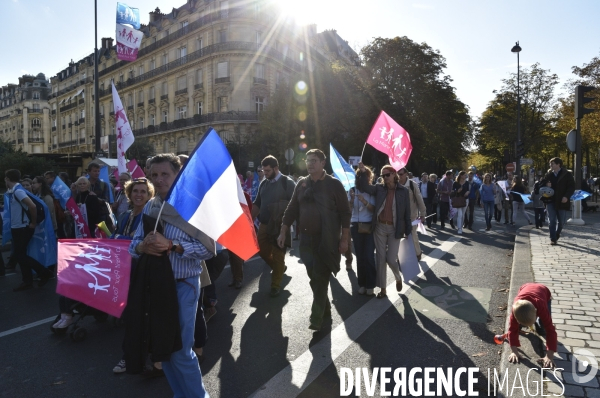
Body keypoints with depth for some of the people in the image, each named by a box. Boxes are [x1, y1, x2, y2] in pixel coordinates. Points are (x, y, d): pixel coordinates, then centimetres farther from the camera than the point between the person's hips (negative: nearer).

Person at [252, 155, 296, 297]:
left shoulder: (287, 183, -8)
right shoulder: (263, 183, 9)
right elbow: (257, 204, 15)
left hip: (280, 226, -6)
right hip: (264, 225, 6)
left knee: (278, 255, 2)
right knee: (262, 251, 13)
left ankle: (276, 284, 15)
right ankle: (279, 269, 38)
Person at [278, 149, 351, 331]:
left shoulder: (334, 184, -7)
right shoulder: (302, 184, 6)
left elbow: (345, 213, -7)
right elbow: (292, 209, 10)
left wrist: (344, 239, -10)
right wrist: (283, 232, 7)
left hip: (326, 240, -4)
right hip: (306, 238, 5)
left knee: (321, 278, -1)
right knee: (313, 276, 12)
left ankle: (317, 316, 9)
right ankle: (325, 308, 32)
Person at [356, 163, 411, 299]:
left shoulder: (403, 191, -1)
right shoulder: (379, 188, 5)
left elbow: (407, 212, 0)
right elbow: (364, 187, -6)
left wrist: (408, 231, -1)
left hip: (395, 229, -2)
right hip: (380, 227, 2)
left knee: (391, 259, -3)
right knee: (381, 258, 6)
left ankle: (398, 278, 31)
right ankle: (382, 288, 18)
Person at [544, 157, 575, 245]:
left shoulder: (567, 175, -1)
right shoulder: (549, 174, 8)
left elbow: (572, 187, -4)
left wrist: (567, 196, -17)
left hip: (561, 201, -1)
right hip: (551, 201, 1)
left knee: (561, 221, 9)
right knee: (552, 220, -4)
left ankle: (557, 235, 32)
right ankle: (553, 239, -1)